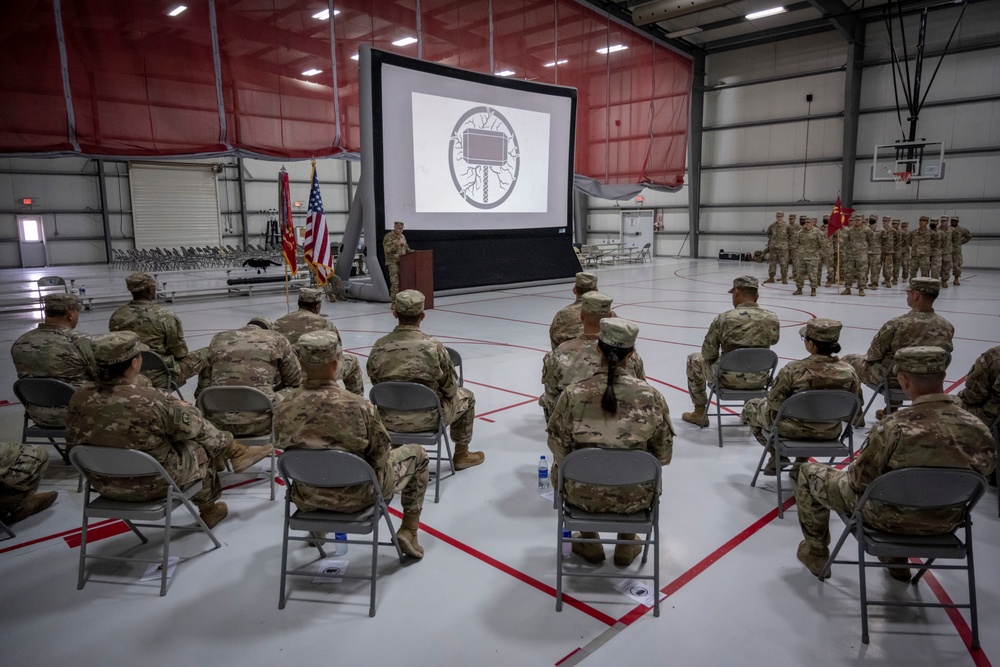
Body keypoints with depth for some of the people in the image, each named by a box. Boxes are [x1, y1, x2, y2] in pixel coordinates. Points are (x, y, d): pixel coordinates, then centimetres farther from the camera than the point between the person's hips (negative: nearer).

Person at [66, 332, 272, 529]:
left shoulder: (80, 398, -15)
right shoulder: (151, 401, -31)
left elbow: (73, 439, 3)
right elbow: (191, 426, -15)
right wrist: (179, 408, 7)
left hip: (104, 483, 6)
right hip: (152, 484, -6)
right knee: (199, 448, 23)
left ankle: (234, 451, 34)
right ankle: (208, 510, 45)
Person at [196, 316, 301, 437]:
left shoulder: (217, 340, 16)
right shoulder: (277, 339, 8)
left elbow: (203, 387, 16)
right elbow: (295, 381, 17)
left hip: (219, 423, 4)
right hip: (260, 423, -3)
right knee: (292, 392, 23)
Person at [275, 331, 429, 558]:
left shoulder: (285, 409, -16)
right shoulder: (357, 406, -27)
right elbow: (381, 455, -13)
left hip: (307, 498, 4)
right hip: (357, 494, -4)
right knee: (416, 453, 18)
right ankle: (408, 531, 19)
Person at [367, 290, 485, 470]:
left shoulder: (379, 347, -11)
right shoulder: (433, 347, -20)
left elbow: (376, 383, 2)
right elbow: (450, 389, -10)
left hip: (390, 420, 3)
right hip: (427, 419, -3)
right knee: (466, 397, 24)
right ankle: (461, 455, 35)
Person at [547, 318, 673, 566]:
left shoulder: (573, 394, -17)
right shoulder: (650, 396, -14)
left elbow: (559, 450, -7)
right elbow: (663, 454, -4)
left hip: (584, 494, -1)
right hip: (635, 496, 1)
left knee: (559, 469, 33)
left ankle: (589, 542, 39)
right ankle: (626, 544, 39)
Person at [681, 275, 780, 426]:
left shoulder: (724, 318, -16)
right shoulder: (773, 319, -6)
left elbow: (709, 354, -8)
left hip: (729, 378, -4)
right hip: (759, 379, 4)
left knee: (694, 359, 23)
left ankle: (700, 412, 29)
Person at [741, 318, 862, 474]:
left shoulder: (794, 370, -26)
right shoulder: (849, 372, -16)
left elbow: (774, 401, -16)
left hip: (793, 429, -4)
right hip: (829, 433, 4)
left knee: (751, 406, 22)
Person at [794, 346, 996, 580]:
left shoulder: (894, 428, -32)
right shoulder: (979, 429, -17)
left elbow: (859, 481, -20)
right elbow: (986, 468, 2)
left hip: (888, 516, -5)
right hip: (944, 523, 5)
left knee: (810, 472, 15)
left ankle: (815, 552, 31)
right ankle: (896, 560, 45)